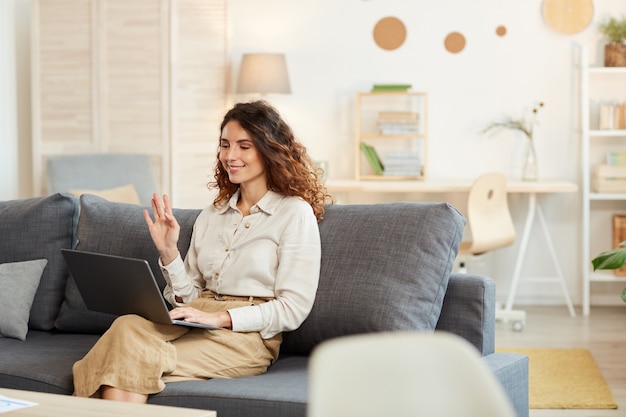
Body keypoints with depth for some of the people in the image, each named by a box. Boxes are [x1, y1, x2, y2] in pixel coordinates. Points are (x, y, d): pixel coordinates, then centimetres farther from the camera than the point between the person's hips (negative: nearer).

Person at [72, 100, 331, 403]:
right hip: (197, 320, 5)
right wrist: (168, 252, 1)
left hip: (246, 333, -5)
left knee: (133, 365, -30)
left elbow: (293, 309, -6)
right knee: (126, 326, -29)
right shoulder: (212, 214, 20)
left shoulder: (295, 213, 1)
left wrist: (220, 317, -15)